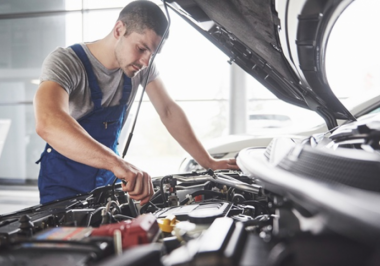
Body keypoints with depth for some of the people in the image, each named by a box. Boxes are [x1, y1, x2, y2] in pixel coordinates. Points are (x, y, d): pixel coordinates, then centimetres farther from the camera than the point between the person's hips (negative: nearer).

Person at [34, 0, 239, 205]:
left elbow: (168, 112, -1)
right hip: (63, 185, -5)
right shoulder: (65, 62, -26)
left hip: (107, 179, 5)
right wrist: (118, 163, -58)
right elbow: (47, 124, -45)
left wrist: (209, 163, -7)